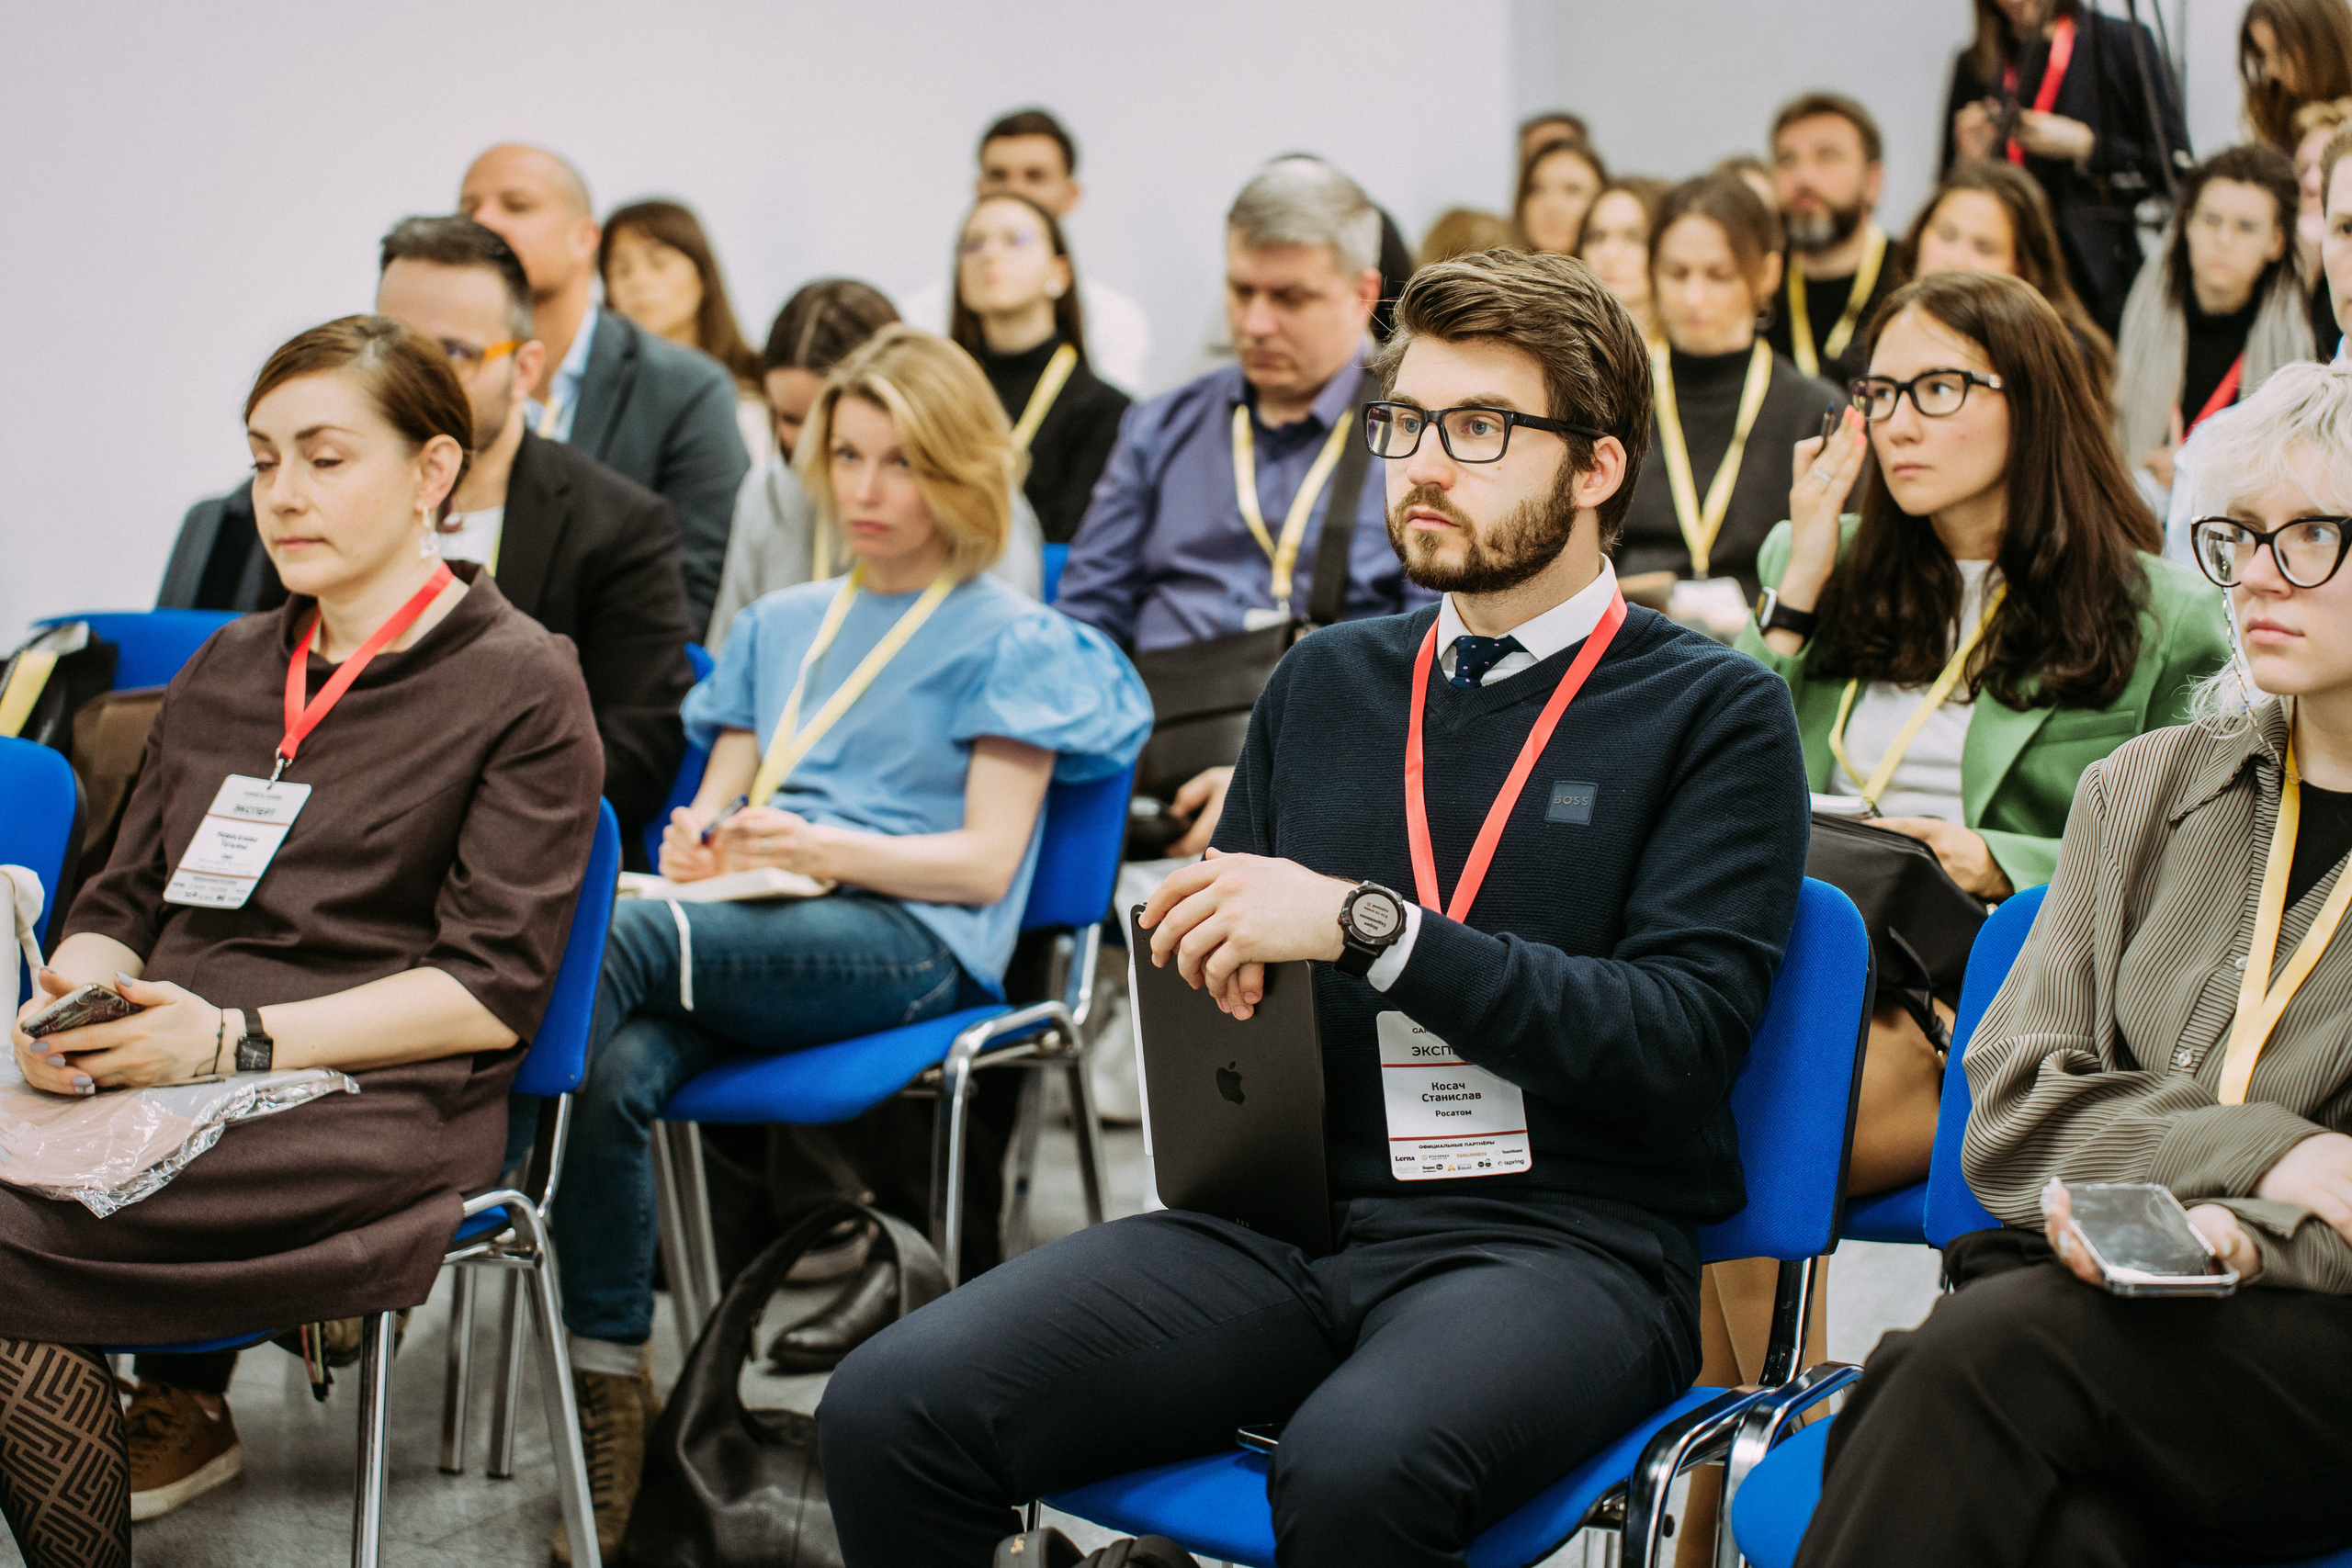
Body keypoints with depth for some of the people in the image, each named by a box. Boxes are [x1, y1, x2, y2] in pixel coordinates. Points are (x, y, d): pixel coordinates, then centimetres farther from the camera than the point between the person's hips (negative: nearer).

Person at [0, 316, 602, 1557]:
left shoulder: (521, 685, 2)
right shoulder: (224, 672, 22)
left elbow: (493, 989, -6)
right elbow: (122, 900, 20)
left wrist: (237, 1037, -16)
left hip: (374, 1104, -5)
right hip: (157, 1086, 5)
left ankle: (179, 1409, -2)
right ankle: (180, 1413, -7)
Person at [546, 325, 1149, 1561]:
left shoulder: (1008, 640, 10)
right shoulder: (778, 626, 29)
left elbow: (984, 862, 0)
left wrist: (821, 845, -17)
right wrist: (700, 843, -1)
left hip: (911, 943, -5)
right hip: (760, 936, 5)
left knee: (610, 943, -33)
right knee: (616, 1074, -32)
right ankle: (608, 1390, -30)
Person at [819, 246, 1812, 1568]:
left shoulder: (1716, 712, 3)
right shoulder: (1326, 681, 19)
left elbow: (1681, 1041, -9)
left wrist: (1367, 928, -16)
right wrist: (1211, 954, -1)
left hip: (1559, 1237, -4)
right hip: (1287, 1217, 5)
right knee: (889, 1411, -18)